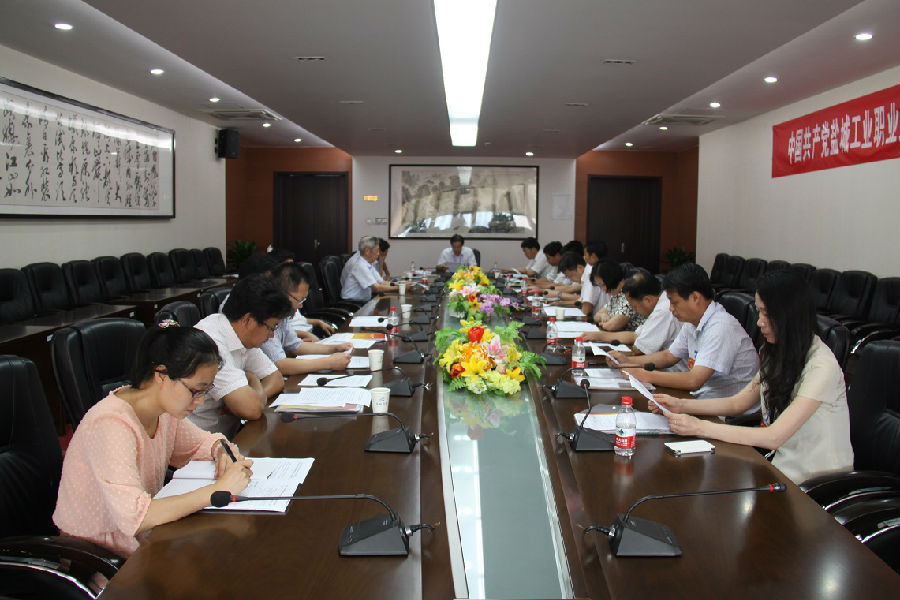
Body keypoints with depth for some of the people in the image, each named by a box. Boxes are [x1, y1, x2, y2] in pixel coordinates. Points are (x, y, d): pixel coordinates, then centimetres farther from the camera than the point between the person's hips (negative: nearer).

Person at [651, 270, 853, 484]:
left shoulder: (821, 367, -22)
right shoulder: (778, 354, 6)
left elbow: (774, 437, -27)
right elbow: (737, 403, 12)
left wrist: (700, 427, -27)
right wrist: (681, 405, -1)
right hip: (783, 464, 7)